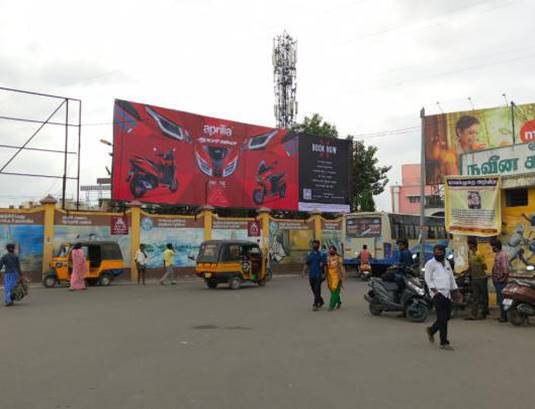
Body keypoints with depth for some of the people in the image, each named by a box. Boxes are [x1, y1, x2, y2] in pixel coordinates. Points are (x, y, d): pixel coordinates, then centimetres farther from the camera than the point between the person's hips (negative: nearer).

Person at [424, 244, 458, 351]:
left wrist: (456, 291, 19)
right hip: (438, 292, -7)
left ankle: (431, 330, 32)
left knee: (446, 317, 9)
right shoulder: (430, 264, -2)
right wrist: (434, 290, -19)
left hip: (447, 293, 7)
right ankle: (444, 343, -3)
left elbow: (451, 278, 24)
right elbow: (428, 279, -8)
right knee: (443, 318, -9)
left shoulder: (446, 263, 20)